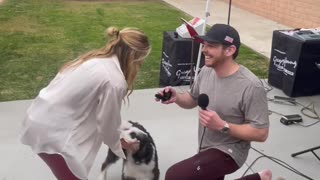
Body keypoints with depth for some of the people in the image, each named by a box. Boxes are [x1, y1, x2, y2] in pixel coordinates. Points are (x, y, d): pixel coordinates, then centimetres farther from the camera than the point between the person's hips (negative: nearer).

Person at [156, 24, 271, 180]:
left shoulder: (251, 86, -27)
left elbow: (261, 133, -23)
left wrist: (222, 126, -31)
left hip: (227, 152, -8)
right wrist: (176, 98, -10)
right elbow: (192, 100, 11)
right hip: (205, 148, 8)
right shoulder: (206, 71, -5)